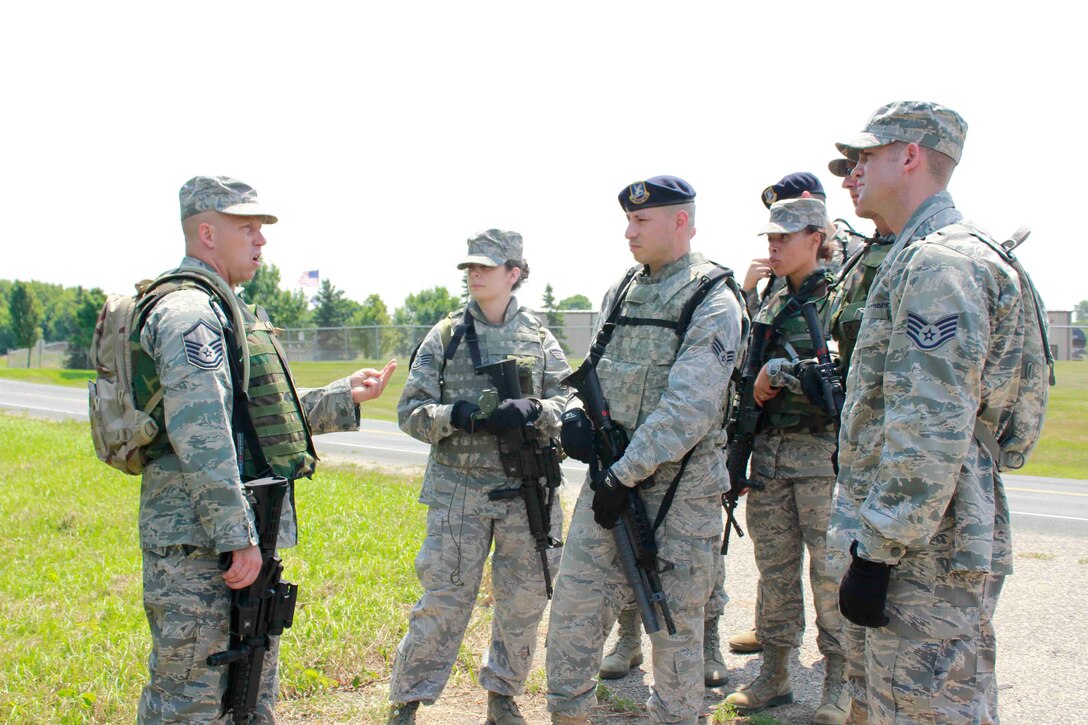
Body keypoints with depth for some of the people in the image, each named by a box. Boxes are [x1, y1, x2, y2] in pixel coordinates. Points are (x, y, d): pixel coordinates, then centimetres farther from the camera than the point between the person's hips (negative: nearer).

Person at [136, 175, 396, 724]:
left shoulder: (226, 310, 20)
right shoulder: (189, 310, -14)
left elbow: (264, 414, 26)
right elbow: (198, 434, -24)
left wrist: (345, 396, 20)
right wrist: (236, 536, -25)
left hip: (235, 534, 11)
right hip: (199, 539, -11)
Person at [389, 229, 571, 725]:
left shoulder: (539, 340, 6)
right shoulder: (445, 336, 2)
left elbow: (569, 405, 0)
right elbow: (411, 412, 0)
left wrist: (532, 410, -20)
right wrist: (460, 416, -19)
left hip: (528, 492, 2)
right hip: (458, 492, -1)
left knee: (524, 602, 10)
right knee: (443, 601, 1)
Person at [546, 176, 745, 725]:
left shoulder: (713, 303, -11)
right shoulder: (621, 291, 10)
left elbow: (688, 410, -20)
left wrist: (625, 474, -20)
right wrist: (578, 419, 0)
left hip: (679, 487, -6)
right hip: (610, 474, 6)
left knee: (675, 621, 6)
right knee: (575, 606, 8)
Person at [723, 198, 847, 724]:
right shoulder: (773, 306, 15)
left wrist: (779, 371, -17)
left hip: (823, 454, -6)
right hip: (770, 453, 6)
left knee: (831, 571, 0)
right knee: (774, 570, 11)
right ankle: (774, 676, 22)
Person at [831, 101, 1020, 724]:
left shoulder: (938, 263, -17)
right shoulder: (922, 258, 17)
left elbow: (931, 433, -25)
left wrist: (876, 554, -21)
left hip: (925, 552, -11)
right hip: (946, 545, 11)